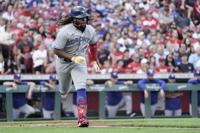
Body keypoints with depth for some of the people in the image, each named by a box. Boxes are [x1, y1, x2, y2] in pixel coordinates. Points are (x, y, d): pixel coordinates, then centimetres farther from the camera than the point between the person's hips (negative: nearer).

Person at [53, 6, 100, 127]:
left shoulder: (90, 30, -7)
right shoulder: (65, 31, -23)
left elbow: (93, 44, 15)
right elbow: (56, 50, -21)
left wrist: (94, 60, 15)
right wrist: (72, 58, -31)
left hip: (80, 62, 2)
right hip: (64, 62, -2)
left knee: (81, 88, -19)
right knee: (64, 91, 16)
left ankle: (82, 117, -24)